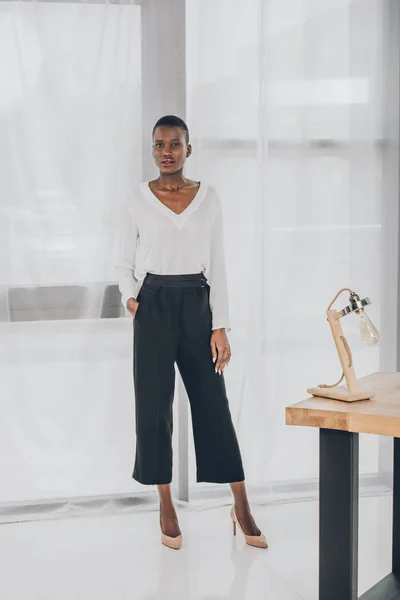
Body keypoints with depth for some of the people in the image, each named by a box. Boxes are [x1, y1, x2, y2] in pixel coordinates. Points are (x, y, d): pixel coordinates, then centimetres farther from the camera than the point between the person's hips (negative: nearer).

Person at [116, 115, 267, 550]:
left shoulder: (208, 198, 4)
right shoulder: (137, 201, 2)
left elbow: (217, 266, 4)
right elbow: (125, 263, 8)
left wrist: (220, 327, -2)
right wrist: (130, 297, -12)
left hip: (197, 305, 1)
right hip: (154, 307, 0)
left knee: (213, 403, 2)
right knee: (154, 405, 2)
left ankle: (241, 507, 11)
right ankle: (166, 507, 15)